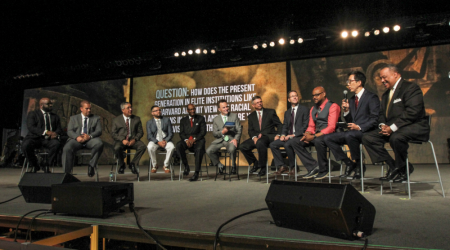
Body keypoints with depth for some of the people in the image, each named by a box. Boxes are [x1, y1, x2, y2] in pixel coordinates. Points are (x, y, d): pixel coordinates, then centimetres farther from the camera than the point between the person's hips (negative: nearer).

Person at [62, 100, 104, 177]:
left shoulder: (96, 118, 19)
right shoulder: (74, 118, 20)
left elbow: (99, 131, 6)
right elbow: (69, 131, 8)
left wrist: (90, 136, -16)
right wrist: (77, 137, -16)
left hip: (90, 139, 0)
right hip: (77, 139, 0)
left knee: (99, 144, -34)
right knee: (67, 148, -31)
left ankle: (91, 165, -20)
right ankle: (67, 172, -21)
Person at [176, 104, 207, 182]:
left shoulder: (201, 118, 15)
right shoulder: (183, 120, 20)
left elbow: (203, 132, 3)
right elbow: (181, 133, 10)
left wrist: (194, 139, -12)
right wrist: (186, 140, -13)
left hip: (198, 140, -2)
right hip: (187, 141, 2)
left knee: (199, 149, -36)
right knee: (179, 145, -32)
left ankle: (196, 173, -33)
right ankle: (186, 166, -19)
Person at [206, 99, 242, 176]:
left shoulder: (234, 116, 11)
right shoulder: (216, 119, 14)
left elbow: (239, 130, 5)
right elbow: (214, 134, 8)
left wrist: (236, 139, -14)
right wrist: (222, 132, -13)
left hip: (231, 139, -2)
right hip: (220, 140, 2)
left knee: (232, 149, -36)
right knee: (209, 151, -22)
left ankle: (233, 166, -6)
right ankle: (219, 166, 5)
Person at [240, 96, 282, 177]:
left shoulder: (271, 112, 10)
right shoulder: (251, 116, 16)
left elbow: (279, 125, 7)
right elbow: (250, 130, 11)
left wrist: (278, 135, -11)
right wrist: (254, 137, -11)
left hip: (269, 136, -4)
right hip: (256, 137, 4)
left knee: (260, 142, -38)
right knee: (243, 146, -22)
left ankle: (262, 167, -20)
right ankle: (255, 163, 3)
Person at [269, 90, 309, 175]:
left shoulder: (304, 110, 0)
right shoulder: (287, 112, 19)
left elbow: (305, 126, -8)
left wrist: (293, 135, -16)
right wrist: (283, 135, -5)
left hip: (299, 136, -6)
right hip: (288, 137, 7)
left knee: (287, 144, -33)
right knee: (273, 144, -12)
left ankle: (293, 167, -13)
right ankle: (282, 166, -4)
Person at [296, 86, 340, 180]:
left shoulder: (333, 106, -6)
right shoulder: (313, 109, 18)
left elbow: (331, 127, -16)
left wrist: (314, 136, -24)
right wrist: (307, 134, -8)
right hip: (316, 135, 7)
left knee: (318, 141, -39)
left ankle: (323, 170, -17)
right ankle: (313, 167, -11)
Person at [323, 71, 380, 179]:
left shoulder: (371, 97, -2)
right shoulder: (351, 100, 19)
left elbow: (375, 119, -12)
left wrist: (359, 127, -23)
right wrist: (346, 111, 1)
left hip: (366, 132, -8)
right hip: (352, 132, 8)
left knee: (349, 135, -39)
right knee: (327, 138, -8)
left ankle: (359, 165, -17)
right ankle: (349, 163, -3)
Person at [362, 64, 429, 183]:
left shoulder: (411, 88, -6)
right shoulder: (386, 94, 21)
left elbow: (412, 112, -19)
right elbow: (382, 114, 17)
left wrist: (392, 127, -23)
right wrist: (382, 125, -6)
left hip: (415, 126, -8)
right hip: (390, 128, 8)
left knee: (396, 137, -39)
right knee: (367, 137, -10)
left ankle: (402, 169, -11)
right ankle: (393, 166, -9)